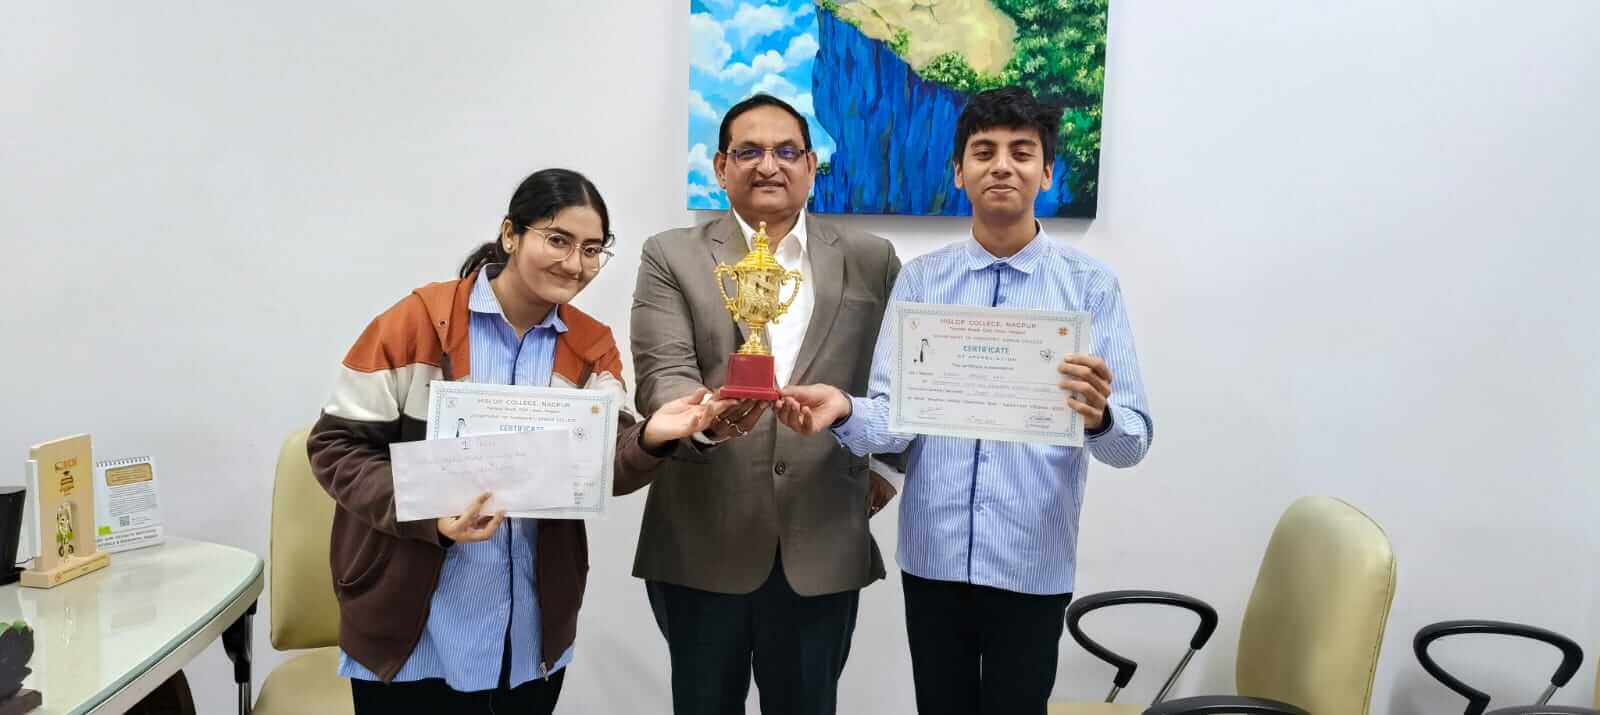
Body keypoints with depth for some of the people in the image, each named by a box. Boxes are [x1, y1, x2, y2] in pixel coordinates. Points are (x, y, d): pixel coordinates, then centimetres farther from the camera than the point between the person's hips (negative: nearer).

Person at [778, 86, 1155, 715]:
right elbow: (895, 414, -5)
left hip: (1031, 562, -1)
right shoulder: (919, 280, 2)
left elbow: (1132, 440, -9)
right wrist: (845, 410, -27)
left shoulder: (1091, 286, -4)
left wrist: (1099, 417, -32)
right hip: (933, 554, 2)